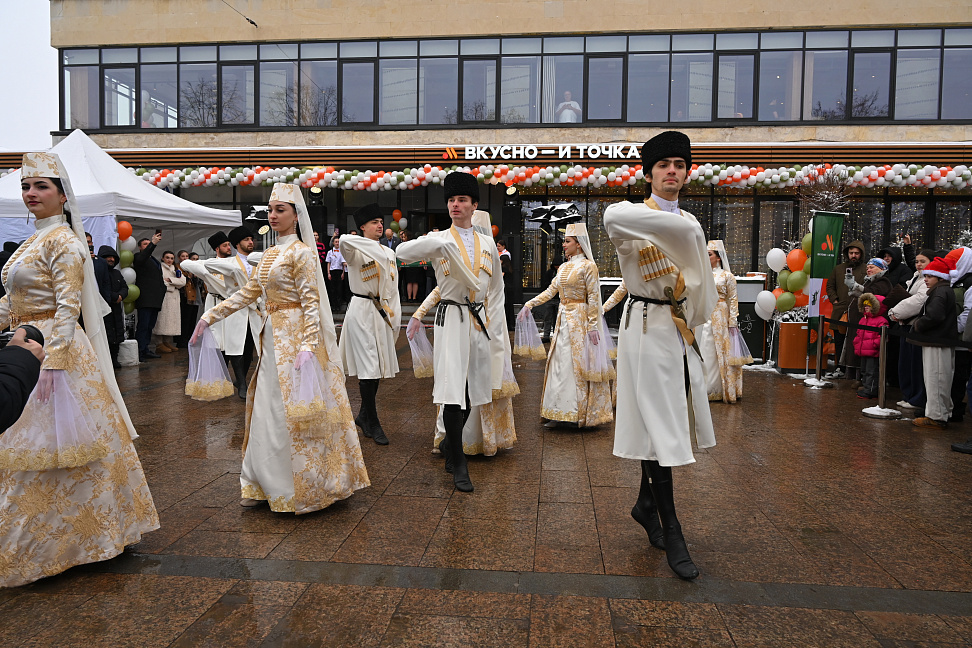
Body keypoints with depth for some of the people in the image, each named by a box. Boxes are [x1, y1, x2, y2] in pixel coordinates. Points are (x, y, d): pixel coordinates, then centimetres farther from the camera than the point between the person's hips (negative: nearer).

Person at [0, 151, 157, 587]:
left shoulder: (64, 242, -11)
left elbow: (68, 307, -18)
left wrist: (52, 363, -24)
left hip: (55, 348, -9)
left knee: (48, 444, 0)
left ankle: (35, 546, 16)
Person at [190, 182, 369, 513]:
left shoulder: (301, 252, -10)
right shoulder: (269, 254, 14)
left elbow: (310, 303, -16)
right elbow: (247, 293, 18)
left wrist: (307, 346, -26)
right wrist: (210, 316, 15)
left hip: (294, 337, -8)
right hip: (272, 336, 8)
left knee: (293, 411, -3)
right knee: (267, 409, 11)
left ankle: (300, 489, 11)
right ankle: (268, 484, 22)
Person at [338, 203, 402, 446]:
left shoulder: (388, 252, 14)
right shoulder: (356, 252, -7)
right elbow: (343, 241, -33)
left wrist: (395, 317, 12)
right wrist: (374, 244, -25)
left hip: (382, 312, 7)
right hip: (361, 310, -6)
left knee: (377, 364, 10)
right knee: (369, 366, -7)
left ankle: (364, 415, 24)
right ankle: (372, 422, 2)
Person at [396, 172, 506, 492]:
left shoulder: (488, 244, 12)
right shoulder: (439, 239, 2)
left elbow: (496, 289, 16)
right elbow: (402, 252, -16)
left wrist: (498, 329, 11)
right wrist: (438, 242, -31)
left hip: (481, 321, 4)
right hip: (452, 320, -4)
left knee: (472, 388, 10)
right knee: (454, 390, -9)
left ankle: (452, 448, 30)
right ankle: (458, 464, 2)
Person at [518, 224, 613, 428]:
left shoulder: (587, 266, -8)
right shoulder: (564, 267, 14)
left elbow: (594, 298, -12)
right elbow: (550, 291, 14)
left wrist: (592, 326, -16)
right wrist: (529, 304, 5)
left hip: (579, 319, -7)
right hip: (563, 318, 7)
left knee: (580, 365, -4)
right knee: (559, 364, 6)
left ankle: (584, 414, 6)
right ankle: (559, 413, 12)